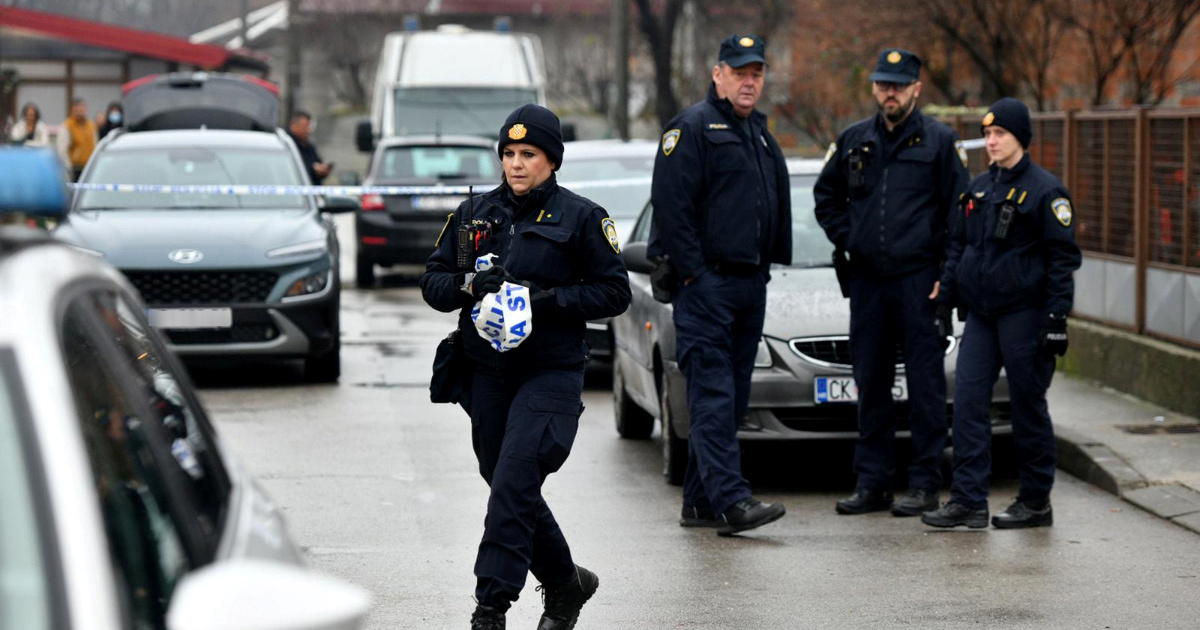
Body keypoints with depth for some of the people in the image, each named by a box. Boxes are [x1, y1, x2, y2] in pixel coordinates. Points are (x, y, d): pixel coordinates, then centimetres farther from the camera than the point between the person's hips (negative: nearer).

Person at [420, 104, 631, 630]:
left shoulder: (580, 218, -2)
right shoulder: (475, 213, 11)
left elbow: (614, 292, -4)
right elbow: (432, 283, 10)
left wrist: (547, 297, -15)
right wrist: (470, 286, -12)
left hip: (551, 374, -5)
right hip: (488, 373, 5)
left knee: (513, 486, -17)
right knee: (510, 490, 11)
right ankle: (566, 584, 32)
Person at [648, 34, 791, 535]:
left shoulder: (759, 132, 20)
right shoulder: (693, 128, -7)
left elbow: (776, 205, 25)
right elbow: (671, 204, -14)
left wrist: (767, 263, 15)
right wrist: (692, 271, -17)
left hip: (750, 284, 9)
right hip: (705, 282, -9)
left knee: (731, 398, 9)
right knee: (713, 395, -13)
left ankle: (700, 502, 15)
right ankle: (730, 500, -20)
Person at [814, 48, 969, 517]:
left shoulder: (938, 141, 0)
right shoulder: (853, 141, 11)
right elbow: (826, 195, 24)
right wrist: (846, 239, 9)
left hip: (919, 279, -4)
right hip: (866, 279, 5)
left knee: (924, 383, -3)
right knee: (870, 383, 8)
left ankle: (925, 484, 1)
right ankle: (872, 483, 14)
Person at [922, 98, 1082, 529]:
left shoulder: (1044, 190, -7)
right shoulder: (979, 188, 13)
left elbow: (1063, 258, -9)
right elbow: (958, 247, 19)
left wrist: (1056, 317, -14)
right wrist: (943, 301, 13)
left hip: (1024, 313, -6)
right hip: (980, 314, 6)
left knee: (1028, 405, 1)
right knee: (968, 401, -2)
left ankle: (1036, 502, 11)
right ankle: (968, 501, -2)